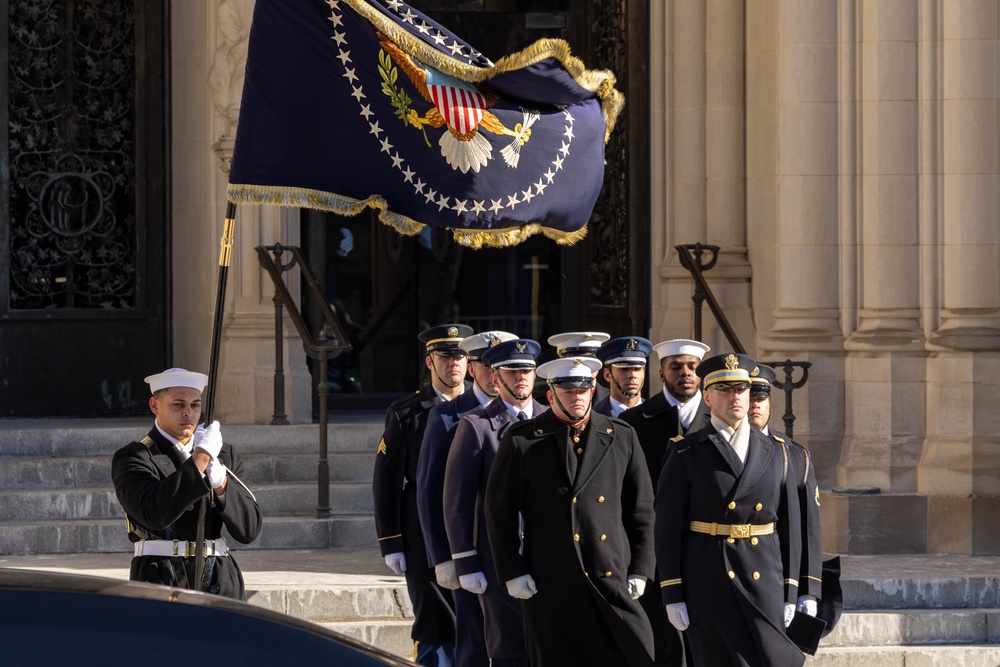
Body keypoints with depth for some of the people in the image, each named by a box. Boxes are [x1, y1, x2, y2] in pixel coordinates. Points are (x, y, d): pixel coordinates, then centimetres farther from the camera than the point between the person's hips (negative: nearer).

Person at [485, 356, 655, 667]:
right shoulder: (522, 440, 1)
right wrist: (512, 571, -3)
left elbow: (641, 508, 11)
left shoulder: (622, 437, 9)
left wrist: (639, 569, 5)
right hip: (551, 583, -2)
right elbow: (500, 509, 2)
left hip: (613, 579, 2)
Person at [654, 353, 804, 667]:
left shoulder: (775, 455, 10)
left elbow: (790, 525, 11)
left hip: (764, 583, 3)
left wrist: (789, 593, 6)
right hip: (708, 583, -3)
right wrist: (672, 596, -8)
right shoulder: (686, 455, 1)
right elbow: (668, 528, -2)